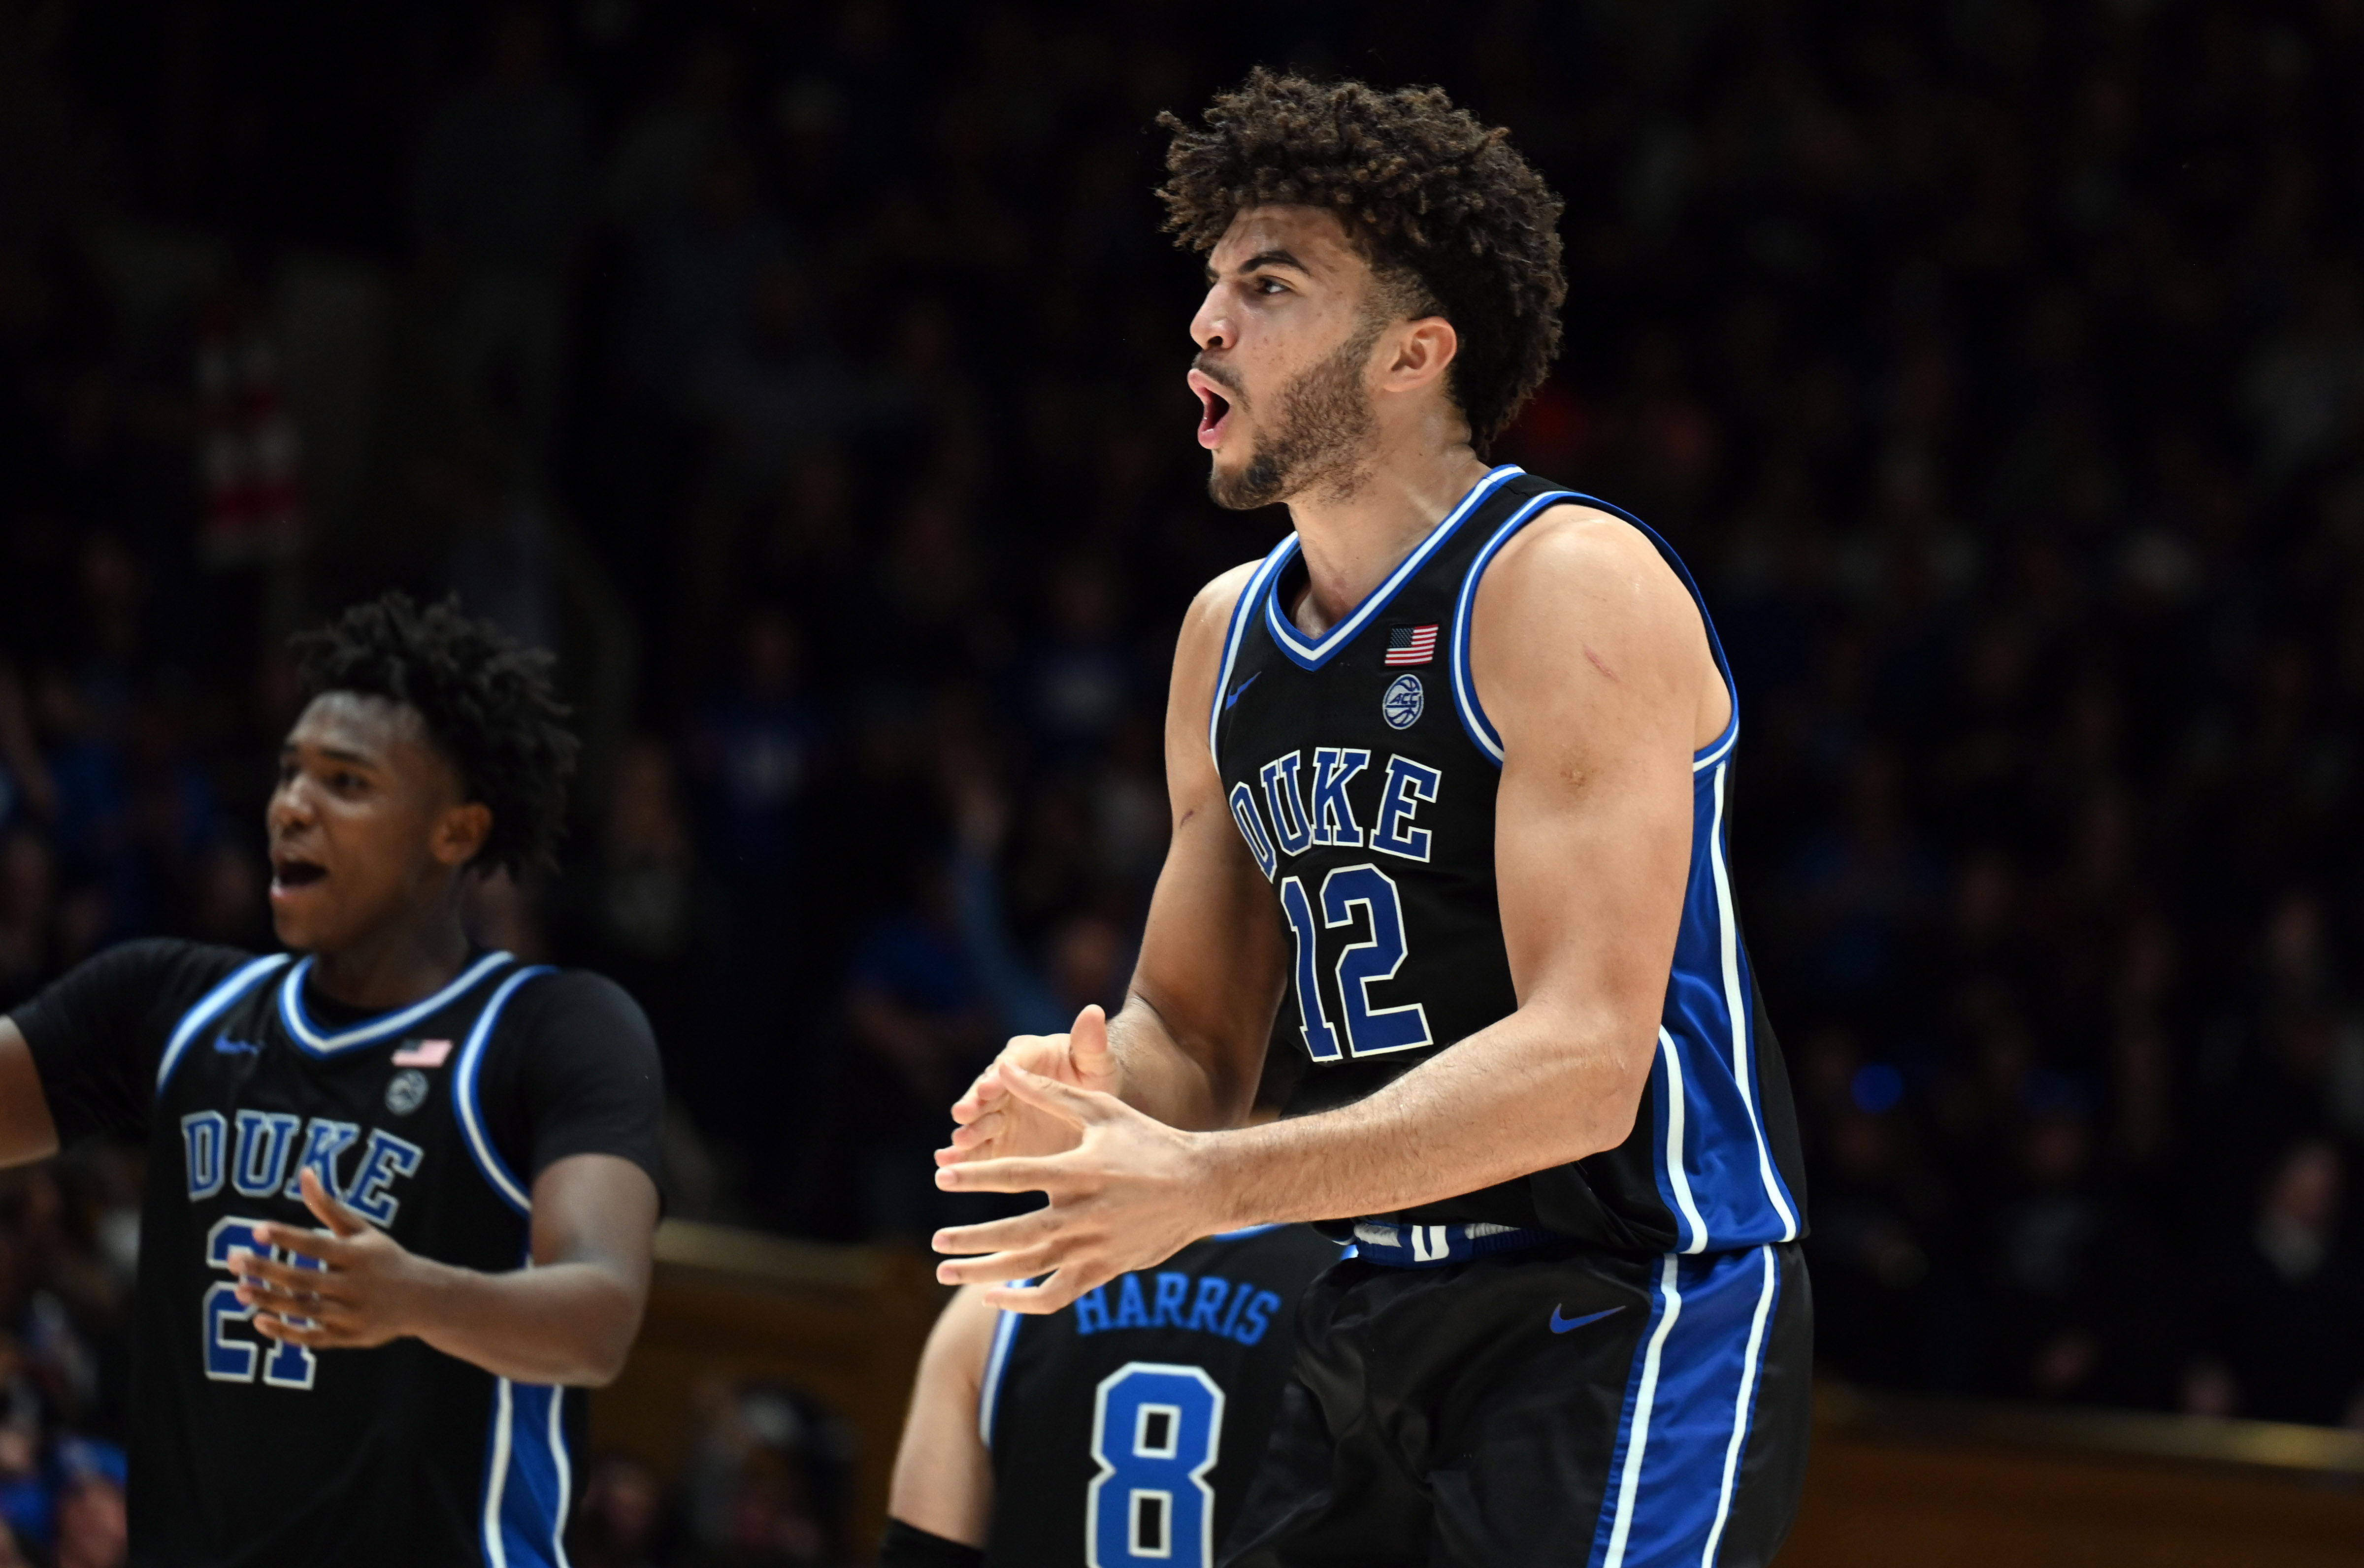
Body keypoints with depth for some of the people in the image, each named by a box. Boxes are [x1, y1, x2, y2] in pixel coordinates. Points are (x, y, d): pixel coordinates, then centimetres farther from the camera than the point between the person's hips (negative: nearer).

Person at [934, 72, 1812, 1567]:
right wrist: (1091, 1099, -7)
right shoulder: (1229, 633, 11)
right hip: (1384, 1316, 8)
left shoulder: (1571, 588, -14)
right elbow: (1194, 1029, 19)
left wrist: (1210, 1187, -30)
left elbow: (1580, 1066, -23)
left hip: (1629, 1309, -8)